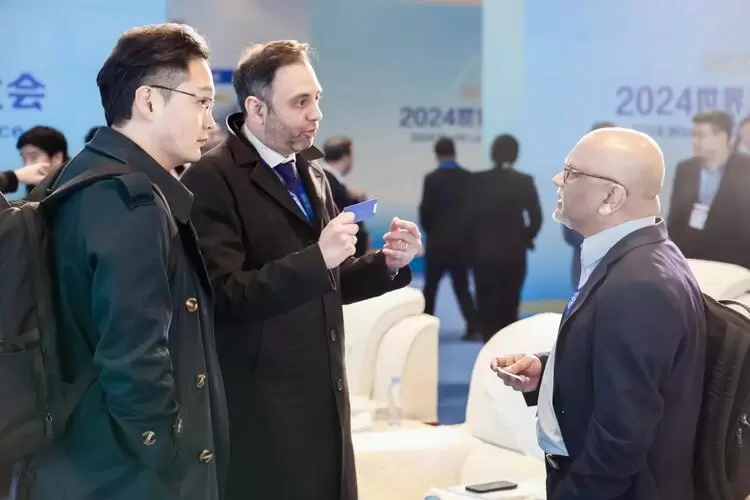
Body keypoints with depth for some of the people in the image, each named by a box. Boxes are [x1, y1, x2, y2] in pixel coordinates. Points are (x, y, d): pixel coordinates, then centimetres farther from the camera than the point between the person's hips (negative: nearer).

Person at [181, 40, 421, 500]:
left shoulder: (311, 172, 13)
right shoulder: (212, 179, -13)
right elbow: (223, 297, -20)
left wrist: (387, 263, 1)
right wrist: (317, 256, -27)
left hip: (325, 399, 7)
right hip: (261, 412, -7)